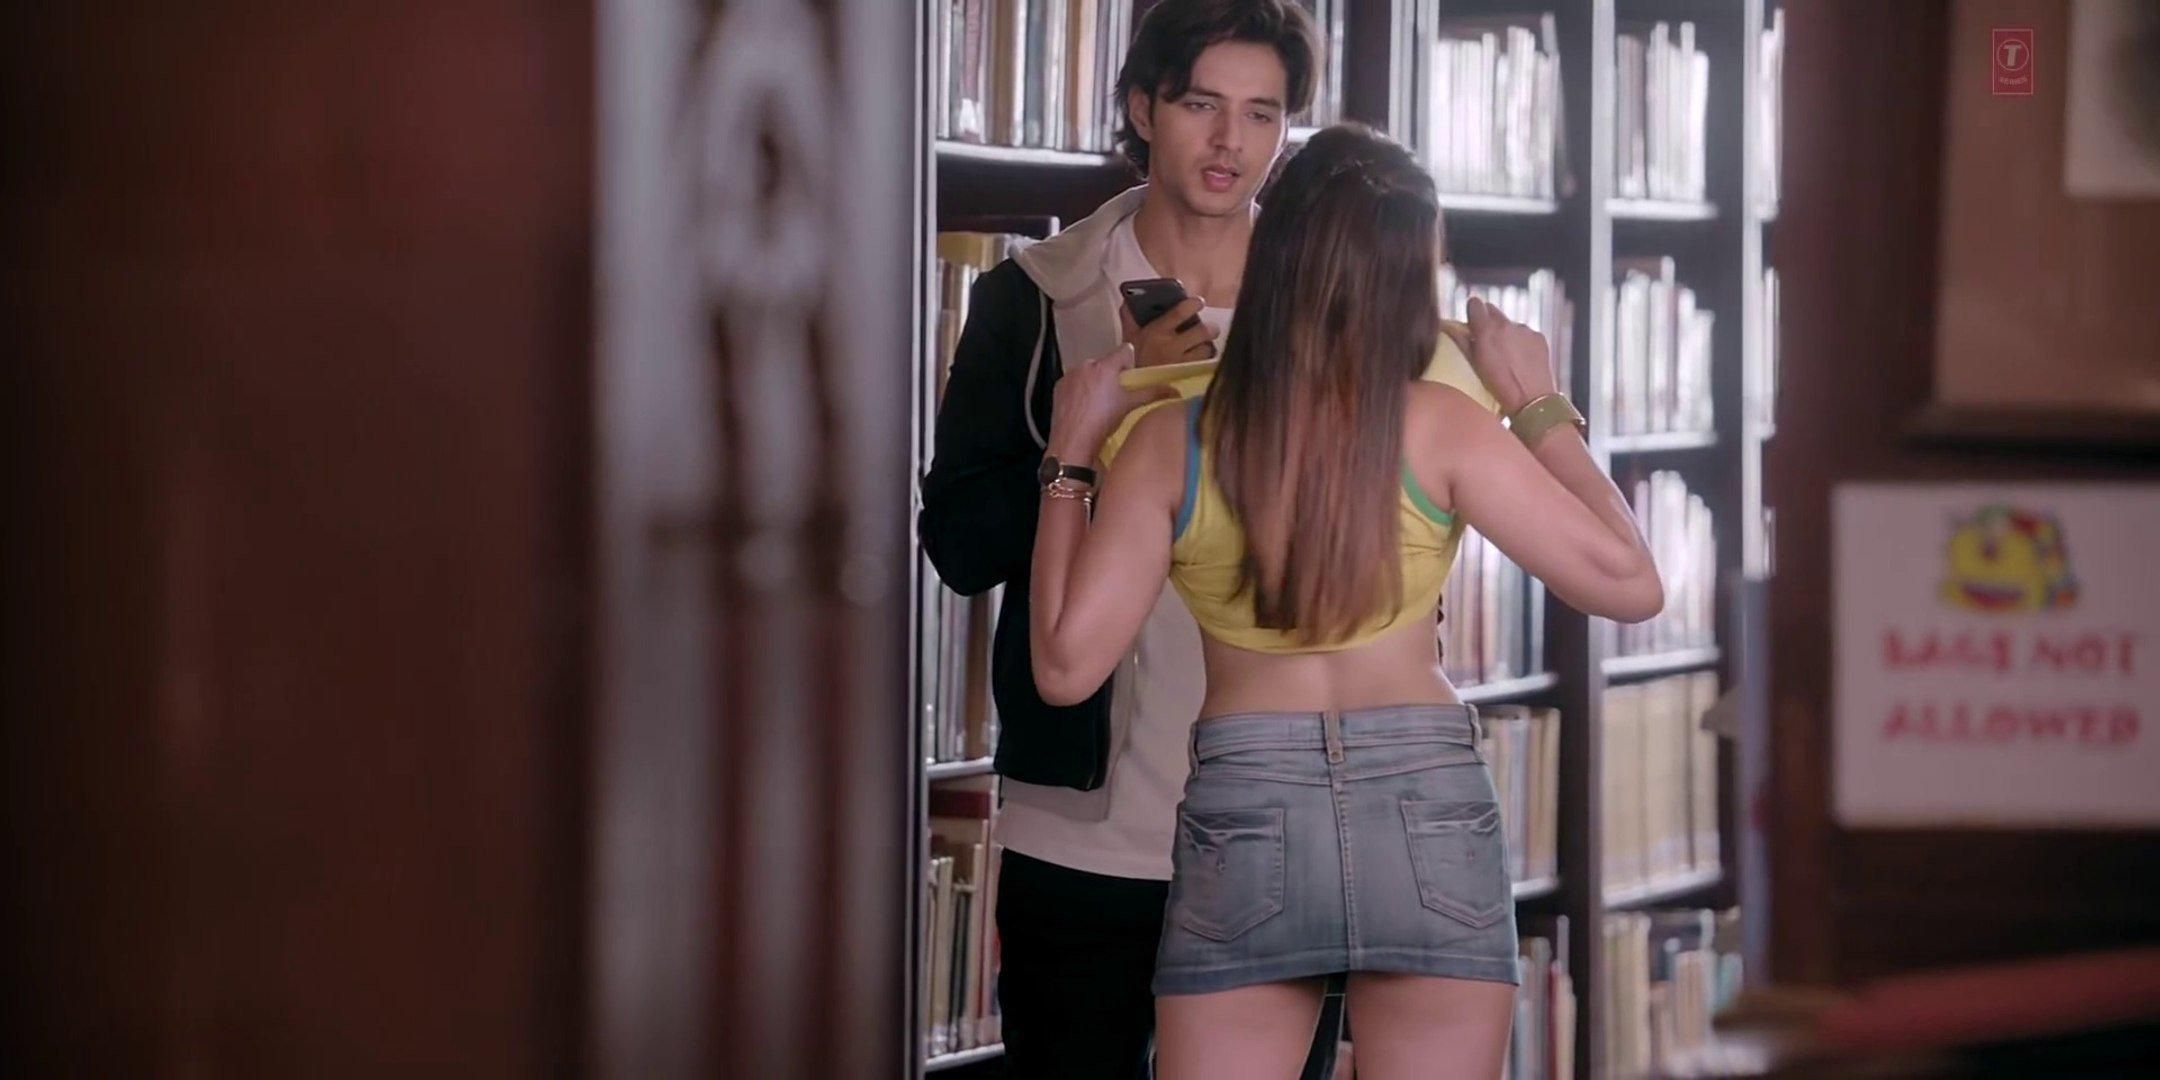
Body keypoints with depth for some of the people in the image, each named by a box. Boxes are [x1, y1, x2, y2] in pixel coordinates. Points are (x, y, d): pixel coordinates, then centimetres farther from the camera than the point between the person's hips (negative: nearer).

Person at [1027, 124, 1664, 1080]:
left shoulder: (1169, 440, -3)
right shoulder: (1436, 428, -6)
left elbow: (1065, 665, -2)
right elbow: (1632, 587, -4)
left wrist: (1070, 460, 7)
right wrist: (1539, 408, 6)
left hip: (1241, 820, 0)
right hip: (1426, 812, 0)